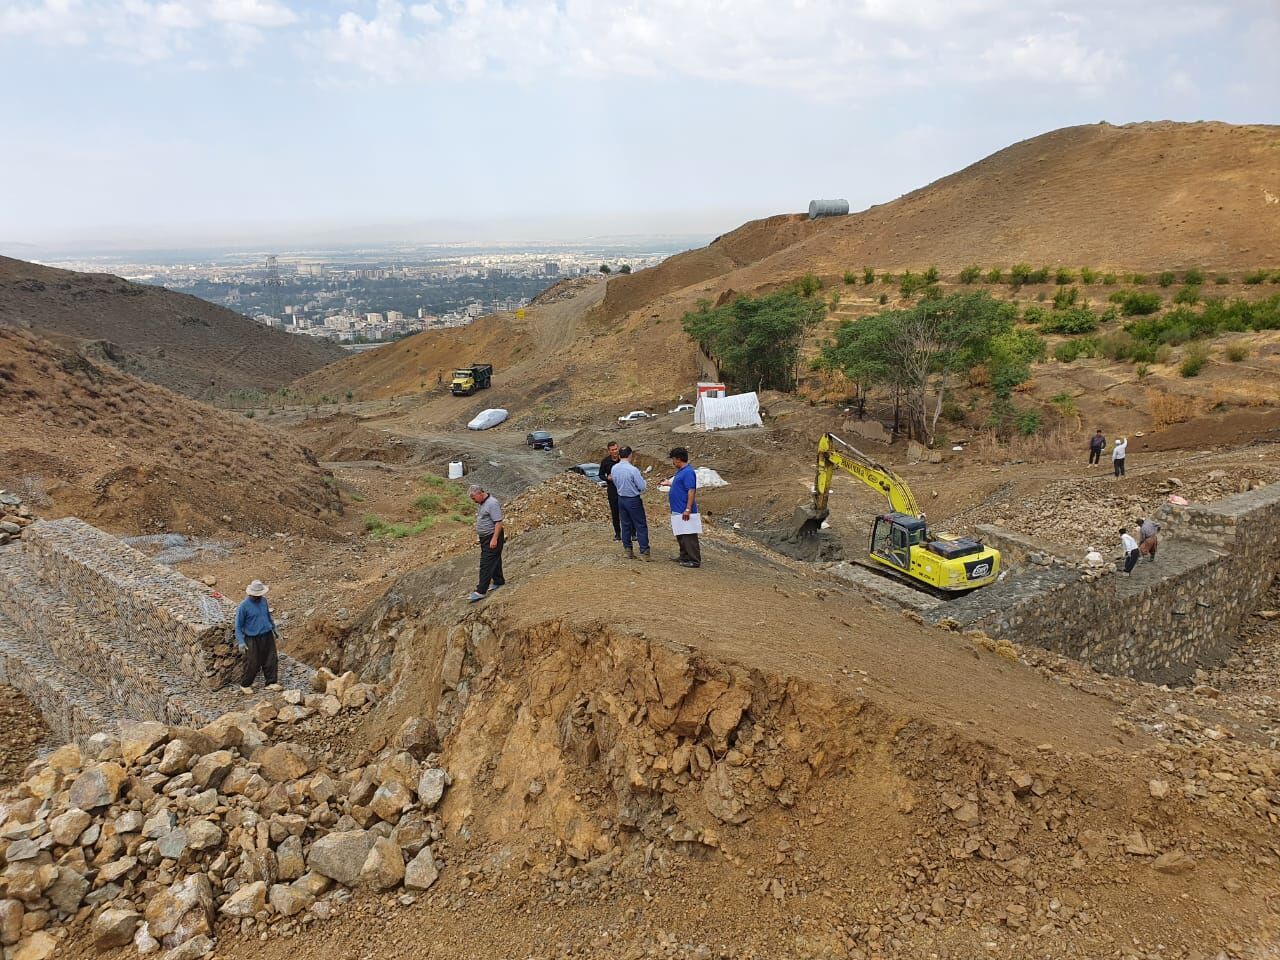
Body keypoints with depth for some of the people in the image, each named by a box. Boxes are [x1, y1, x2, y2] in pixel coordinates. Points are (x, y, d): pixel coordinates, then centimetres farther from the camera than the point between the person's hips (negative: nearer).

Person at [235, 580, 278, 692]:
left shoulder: (263, 601, 3)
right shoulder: (244, 606, -14)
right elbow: (238, 626, -10)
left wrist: (273, 628, 29)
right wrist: (241, 642, -17)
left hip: (267, 636, 5)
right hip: (253, 639, -5)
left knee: (271, 660, 7)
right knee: (253, 664, 1)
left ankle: (271, 682, 20)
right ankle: (245, 684, 22)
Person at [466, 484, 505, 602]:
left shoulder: (492, 503, -21)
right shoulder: (481, 503, 10)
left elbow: (498, 522, -24)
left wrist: (494, 539, -26)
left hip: (492, 538, -10)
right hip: (484, 538, 10)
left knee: (486, 564, -10)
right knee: (494, 561, 20)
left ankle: (480, 591, -10)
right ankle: (498, 581, 34)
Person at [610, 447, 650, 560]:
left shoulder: (614, 469, -1)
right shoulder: (633, 470, -20)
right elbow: (642, 487, -16)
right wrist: (642, 478, 4)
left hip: (621, 499, 6)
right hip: (633, 500, -6)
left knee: (626, 525, 15)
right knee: (641, 526, 1)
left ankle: (627, 550, 20)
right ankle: (644, 552, 0)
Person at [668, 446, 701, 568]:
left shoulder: (688, 472, -18)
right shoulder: (680, 471, 14)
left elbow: (691, 491, -23)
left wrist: (688, 509, -27)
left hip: (685, 512, -11)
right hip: (678, 511, 11)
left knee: (689, 537, -7)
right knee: (680, 536, 18)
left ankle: (695, 560, -4)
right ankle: (684, 556, 28)